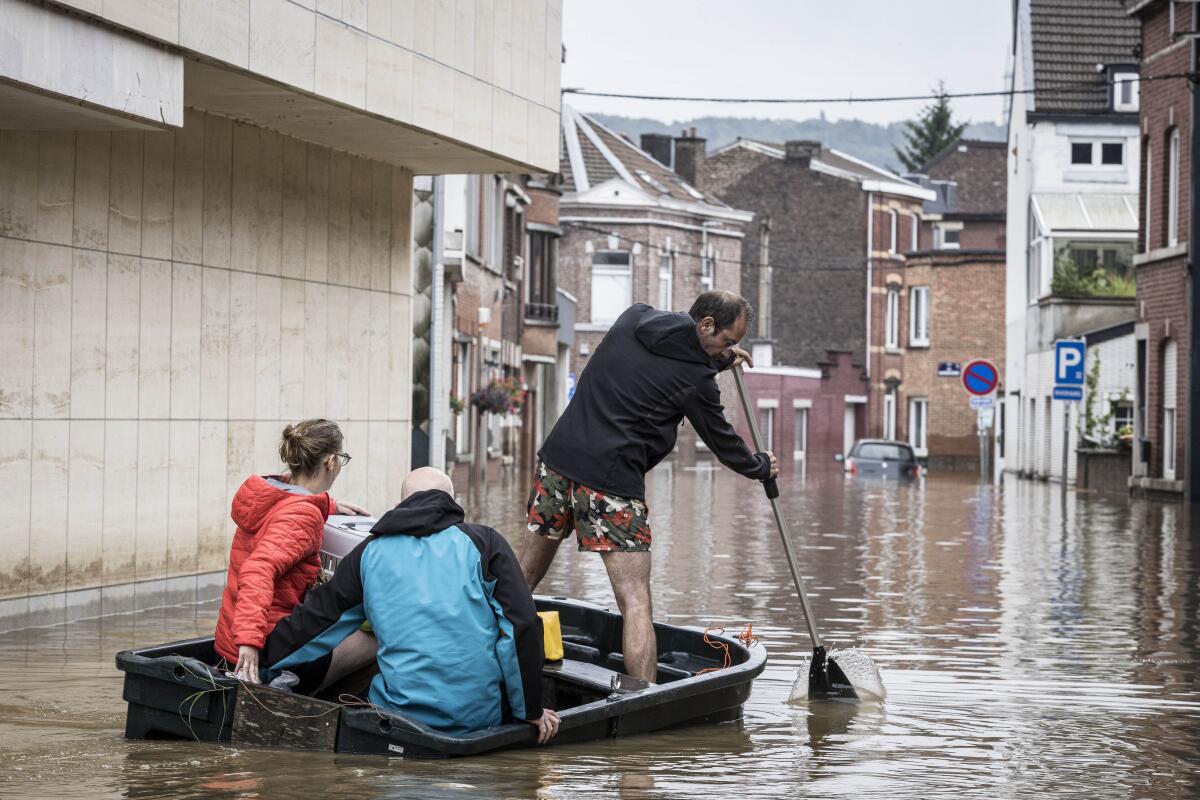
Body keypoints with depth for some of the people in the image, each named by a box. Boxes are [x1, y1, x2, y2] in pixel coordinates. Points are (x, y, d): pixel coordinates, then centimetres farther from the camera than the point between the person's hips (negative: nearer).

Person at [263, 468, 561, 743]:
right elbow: (522, 627, 1)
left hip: (398, 715, 1)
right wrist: (531, 711, 8)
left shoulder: (370, 552, 12)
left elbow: (317, 619, 19)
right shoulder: (484, 542, 6)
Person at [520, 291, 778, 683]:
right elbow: (721, 439, 10)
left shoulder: (633, 318, 11)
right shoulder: (695, 379, -6)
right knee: (636, 602, -7)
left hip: (558, 457, 7)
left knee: (525, 577, 17)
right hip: (611, 480, -7)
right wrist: (761, 466, 28)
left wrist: (719, 358, 39)